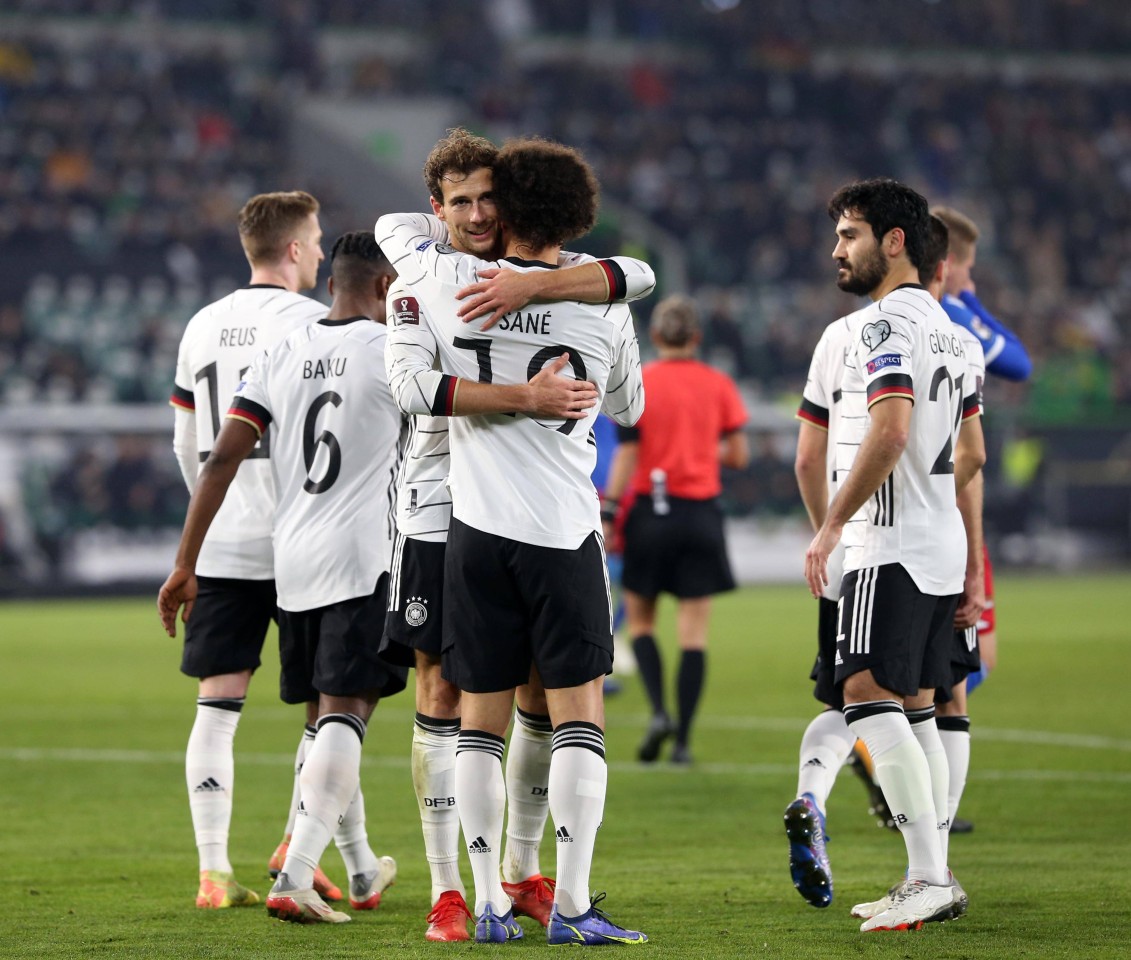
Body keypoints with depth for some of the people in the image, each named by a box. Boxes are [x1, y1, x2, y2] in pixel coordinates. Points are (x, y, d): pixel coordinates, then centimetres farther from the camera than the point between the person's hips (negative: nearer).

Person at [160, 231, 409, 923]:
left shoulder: (281, 357, 8)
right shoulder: (393, 348, -6)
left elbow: (223, 460, 4)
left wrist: (185, 566, 6)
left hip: (291, 562, 6)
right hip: (363, 559, -6)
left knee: (327, 716, 17)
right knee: (345, 715, -10)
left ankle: (362, 871, 30)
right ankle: (295, 879, -24)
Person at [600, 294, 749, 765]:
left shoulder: (638, 383, -5)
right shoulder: (719, 385, 0)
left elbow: (627, 457, -9)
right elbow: (738, 455, 3)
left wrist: (608, 514, -5)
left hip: (651, 510, -1)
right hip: (701, 514, 1)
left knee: (640, 621, 14)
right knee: (694, 633, 3)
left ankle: (659, 711, -8)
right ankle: (683, 739, -1)